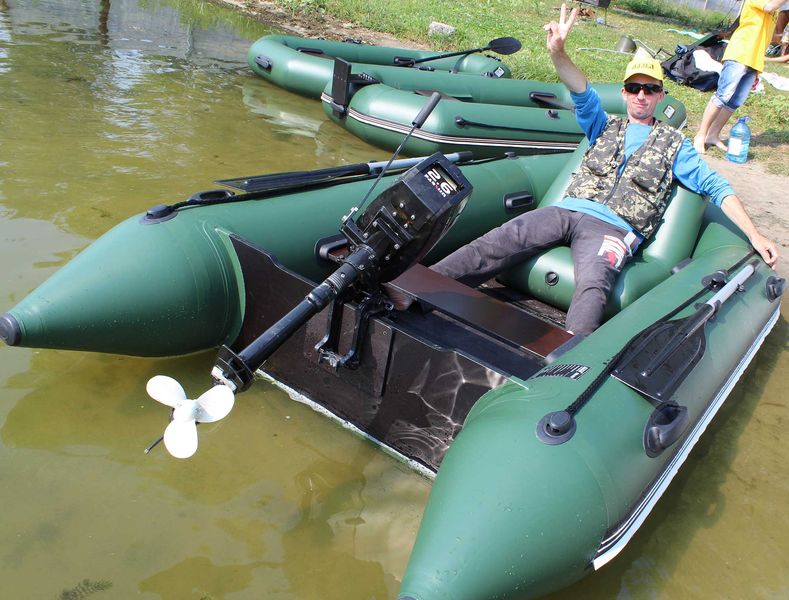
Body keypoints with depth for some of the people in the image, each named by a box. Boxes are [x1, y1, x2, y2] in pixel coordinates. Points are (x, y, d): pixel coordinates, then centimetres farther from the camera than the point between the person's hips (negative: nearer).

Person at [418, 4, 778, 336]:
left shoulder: (672, 144, 21)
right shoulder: (605, 127, 25)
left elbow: (714, 186, 18)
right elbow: (583, 94, 6)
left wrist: (754, 235, 9)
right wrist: (557, 53, -14)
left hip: (611, 229, -2)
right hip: (567, 210, 3)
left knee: (594, 286, -35)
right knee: (493, 245, -20)